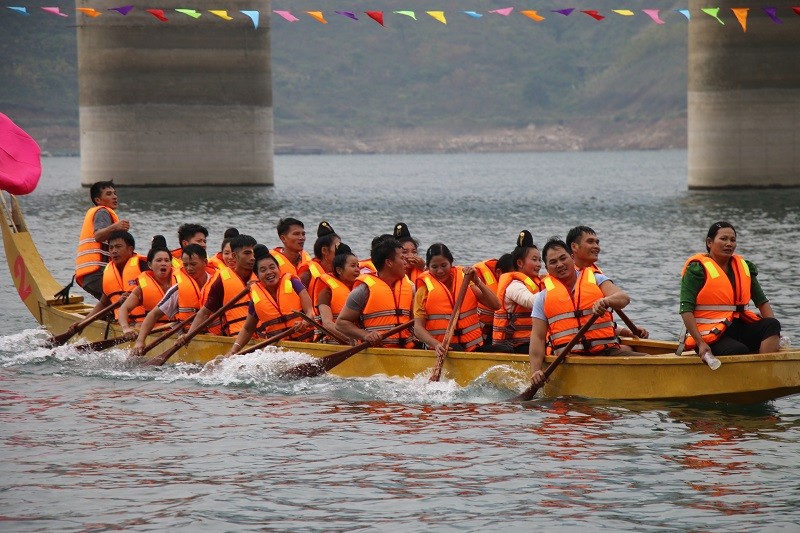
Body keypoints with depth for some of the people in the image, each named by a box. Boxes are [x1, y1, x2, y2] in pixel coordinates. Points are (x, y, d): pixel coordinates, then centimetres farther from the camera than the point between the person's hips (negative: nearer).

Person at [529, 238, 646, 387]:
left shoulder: (596, 280, 14)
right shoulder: (543, 297, 14)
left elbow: (623, 298, -3)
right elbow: (538, 337, 8)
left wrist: (605, 301, -27)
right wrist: (535, 372, -7)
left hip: (607, 351, 1)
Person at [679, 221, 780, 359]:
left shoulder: (743, 267, 18)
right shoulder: (697, 269, -2)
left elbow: (762, 301, 20)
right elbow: (686, 310, -9)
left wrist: (774, 331, 2)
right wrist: (700, 343, -20)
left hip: (739, 329, 6)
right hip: (711, 335, -6)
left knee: (771, 325, -21)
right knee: (739, 351, -35)